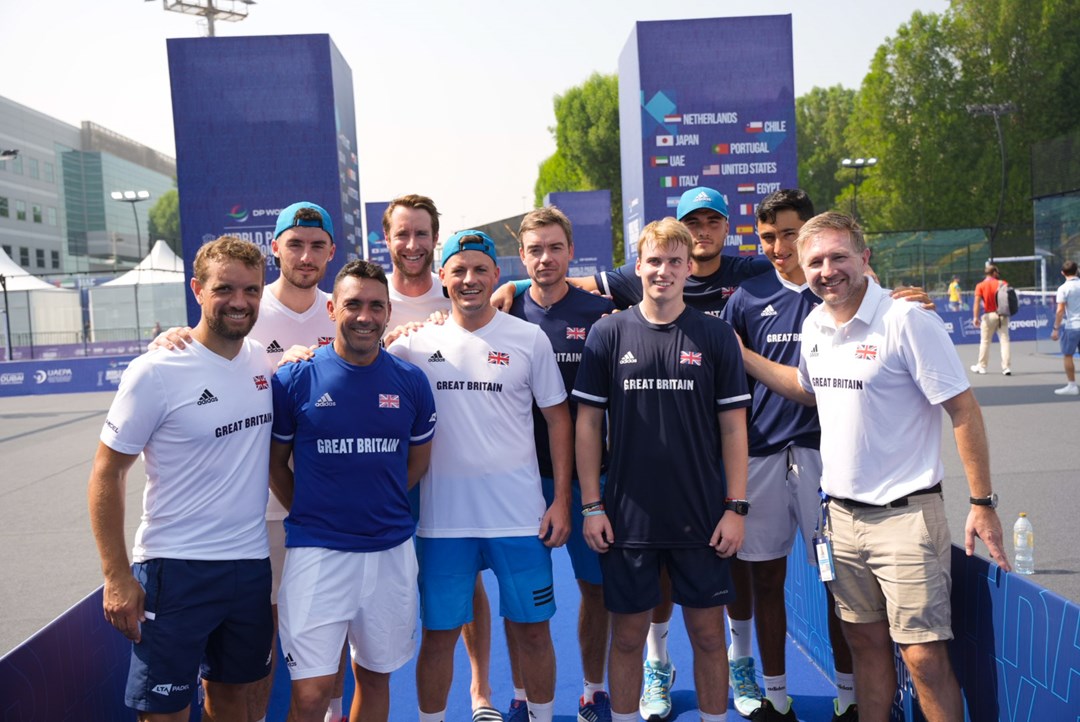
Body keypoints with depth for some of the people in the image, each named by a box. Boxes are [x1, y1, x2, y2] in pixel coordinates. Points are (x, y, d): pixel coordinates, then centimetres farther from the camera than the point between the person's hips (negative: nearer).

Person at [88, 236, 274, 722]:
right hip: (177, 570, -5)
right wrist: (116, 576, -11)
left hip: (251, 563, 5)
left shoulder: (262, 360, 2)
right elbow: (107, 474, -8)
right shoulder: (155, 372, -13)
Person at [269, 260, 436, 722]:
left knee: (375, 675, 16)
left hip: (391, 550, 3)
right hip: (316, 550, -2)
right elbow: (276, 461, 6)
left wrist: (380, 505, 8)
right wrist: (309, 512, 2)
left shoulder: (410, 382, 1)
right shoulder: (295, 380, -5)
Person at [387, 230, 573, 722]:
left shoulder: (529, 339, -1)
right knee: (439, 633, 11)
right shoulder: (418, 340, 1)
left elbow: (557, 418, 3)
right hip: (442, 517, 1)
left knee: (531, 629, 11)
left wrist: (561, 500, -2)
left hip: (521, 515, 0)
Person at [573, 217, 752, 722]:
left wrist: (736, 507, -4)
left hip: (702, 520, 0)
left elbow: (733, 427, 2)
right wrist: (592, 506, -3)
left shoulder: (716, 336, 1)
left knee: (708, 634, 9)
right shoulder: (608, 334, 0)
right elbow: (588, 423, 2)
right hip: (627, 520, 0)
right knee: (627, 636, 10)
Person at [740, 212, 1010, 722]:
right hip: (842, 514, 6)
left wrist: (982, 503, -13)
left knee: (923, 656, -2)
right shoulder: (814, 325, 5)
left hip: (904, 514, -6)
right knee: (866, 641, 17)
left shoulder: (906, 320, -15)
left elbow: (964, 410, -13)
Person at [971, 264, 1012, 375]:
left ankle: (981, 366, 19)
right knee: (1004, 340, 3)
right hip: (1002, 315, 1)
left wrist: (975, 317, -16)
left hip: (989, 315, -1)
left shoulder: (980, 285, -4)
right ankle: (1006, 367, -1)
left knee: (985, 341, 10)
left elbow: (977, 301, -13)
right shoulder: (1002, 284, 1)